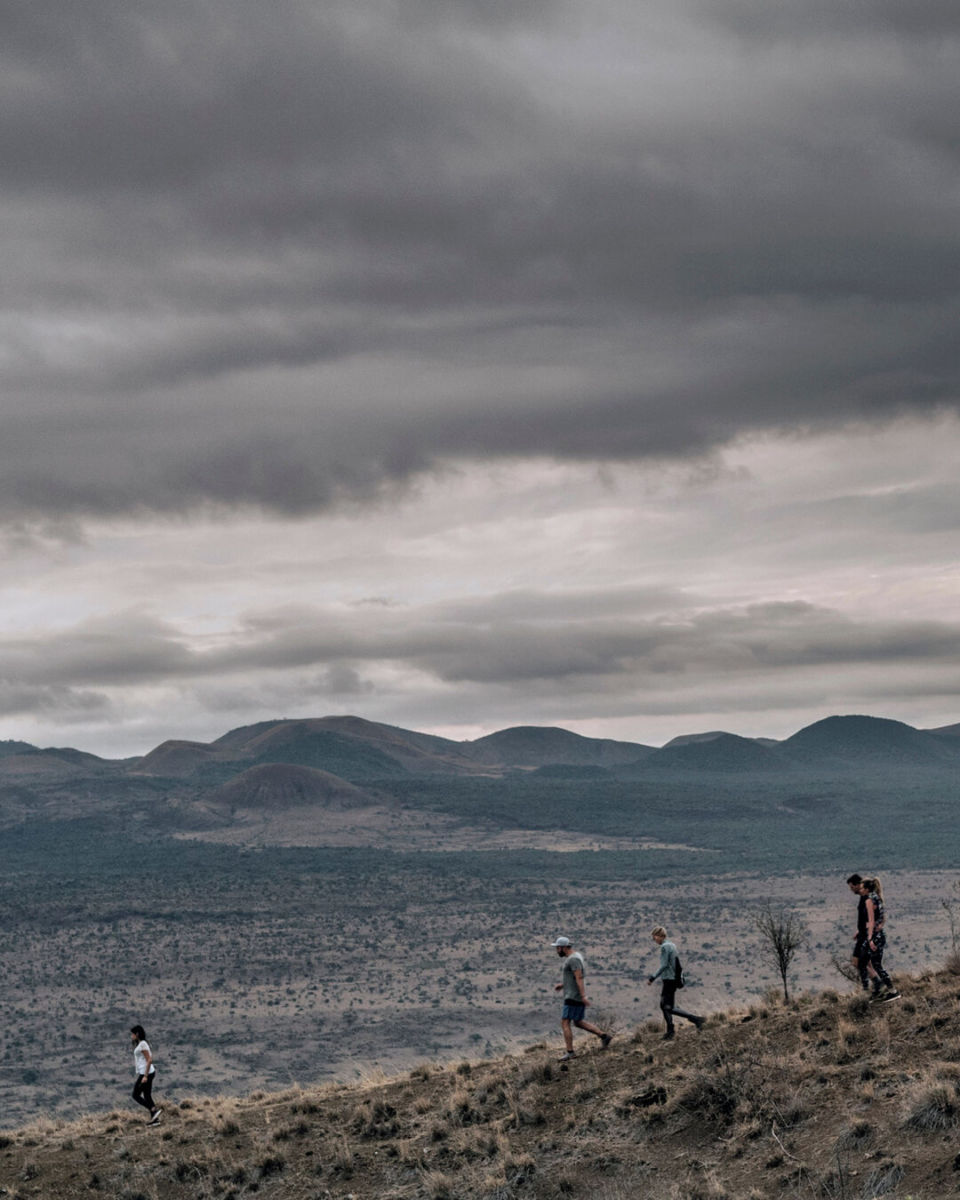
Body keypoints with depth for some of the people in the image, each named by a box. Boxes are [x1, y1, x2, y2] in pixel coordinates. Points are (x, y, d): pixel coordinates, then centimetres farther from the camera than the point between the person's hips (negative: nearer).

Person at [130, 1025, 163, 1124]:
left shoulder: (142, 1044, -15)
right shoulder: (141, 1044, 14)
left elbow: (149, 1060, -20)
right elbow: (150, 1059, 21)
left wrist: (145, 1076, -21)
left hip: (145, 1073, -10)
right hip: (147, 1073, 10)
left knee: (136, 1095, -4)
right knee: (147, 1096, 10)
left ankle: (155, 1109, -9)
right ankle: (155, 1119, 10)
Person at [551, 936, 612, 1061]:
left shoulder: (573, 959, -18)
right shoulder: (575, 956, 15)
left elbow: (579, 978, -25)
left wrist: (583, 996, -28)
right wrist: (561, 985, 17)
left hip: (574, 996, -10)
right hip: (574, 995, 10)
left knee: (565, 1023, -6)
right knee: (578, 1022, 16)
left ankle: (569, 1052, -5)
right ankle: (604, 1036, 15)